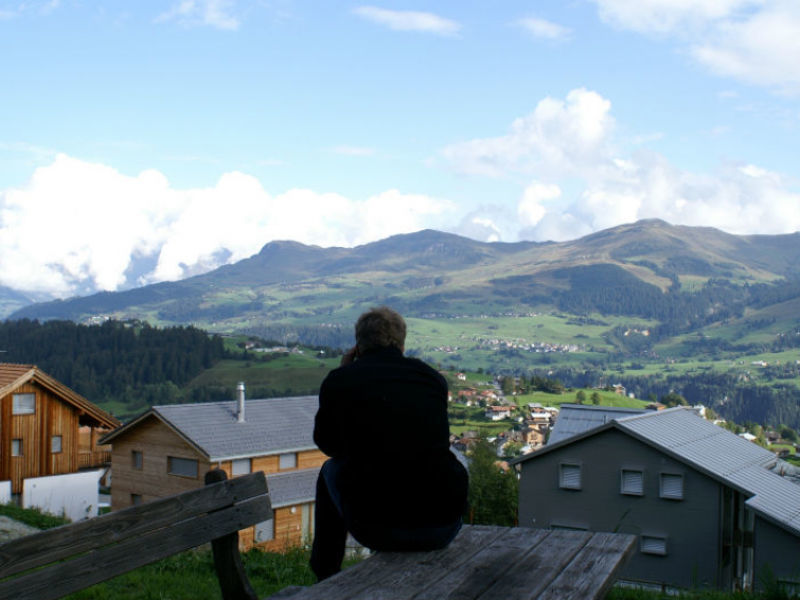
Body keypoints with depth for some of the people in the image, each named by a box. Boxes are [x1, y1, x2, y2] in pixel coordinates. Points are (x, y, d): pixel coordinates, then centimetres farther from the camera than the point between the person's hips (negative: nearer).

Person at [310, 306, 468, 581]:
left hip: (375, 529, -2)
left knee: (331, 469, 29)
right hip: (444, 529, 2)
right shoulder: (434, 378, 6)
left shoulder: (339, 380, -1)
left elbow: (327, 445, 17)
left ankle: (325, 577, 41)